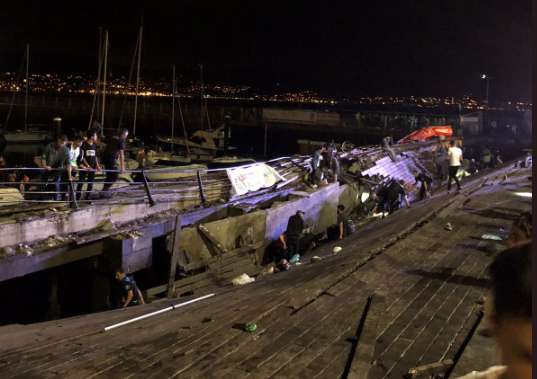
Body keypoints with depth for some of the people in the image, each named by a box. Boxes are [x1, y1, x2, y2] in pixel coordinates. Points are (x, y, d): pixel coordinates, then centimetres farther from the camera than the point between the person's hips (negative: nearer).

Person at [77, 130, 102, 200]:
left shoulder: (94, 145, 8)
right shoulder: (84, 145, -8)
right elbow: (82, 157, -10)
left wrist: (97, 165, 2)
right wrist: (88, 166, -16)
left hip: (92, 168, 5)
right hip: (84, 167, -5)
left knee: (91, 184, 7)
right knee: (81, 183, -2)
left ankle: (87, 198, 16)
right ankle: (77, 198, 6)